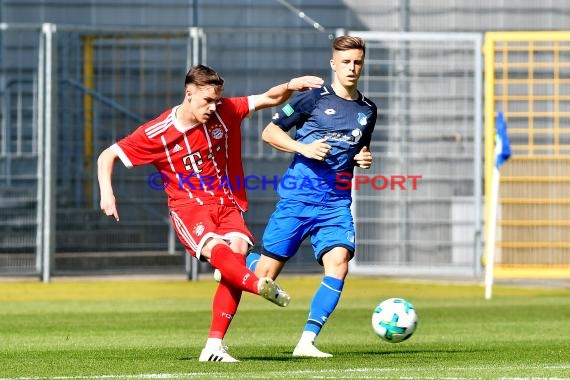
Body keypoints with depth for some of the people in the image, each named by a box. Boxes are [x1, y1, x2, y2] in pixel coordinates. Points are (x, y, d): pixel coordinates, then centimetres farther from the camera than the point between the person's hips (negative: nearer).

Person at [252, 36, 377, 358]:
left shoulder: (368, 110, 12)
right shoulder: (314, 98, -3)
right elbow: (270, 132, 0)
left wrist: (363, 159, 6)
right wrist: (303, 148, -14)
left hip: (337, 203, 4)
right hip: (298, 198, -3)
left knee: (338, 264, -20)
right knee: (264, 275, -2)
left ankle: (307, 341, -16)